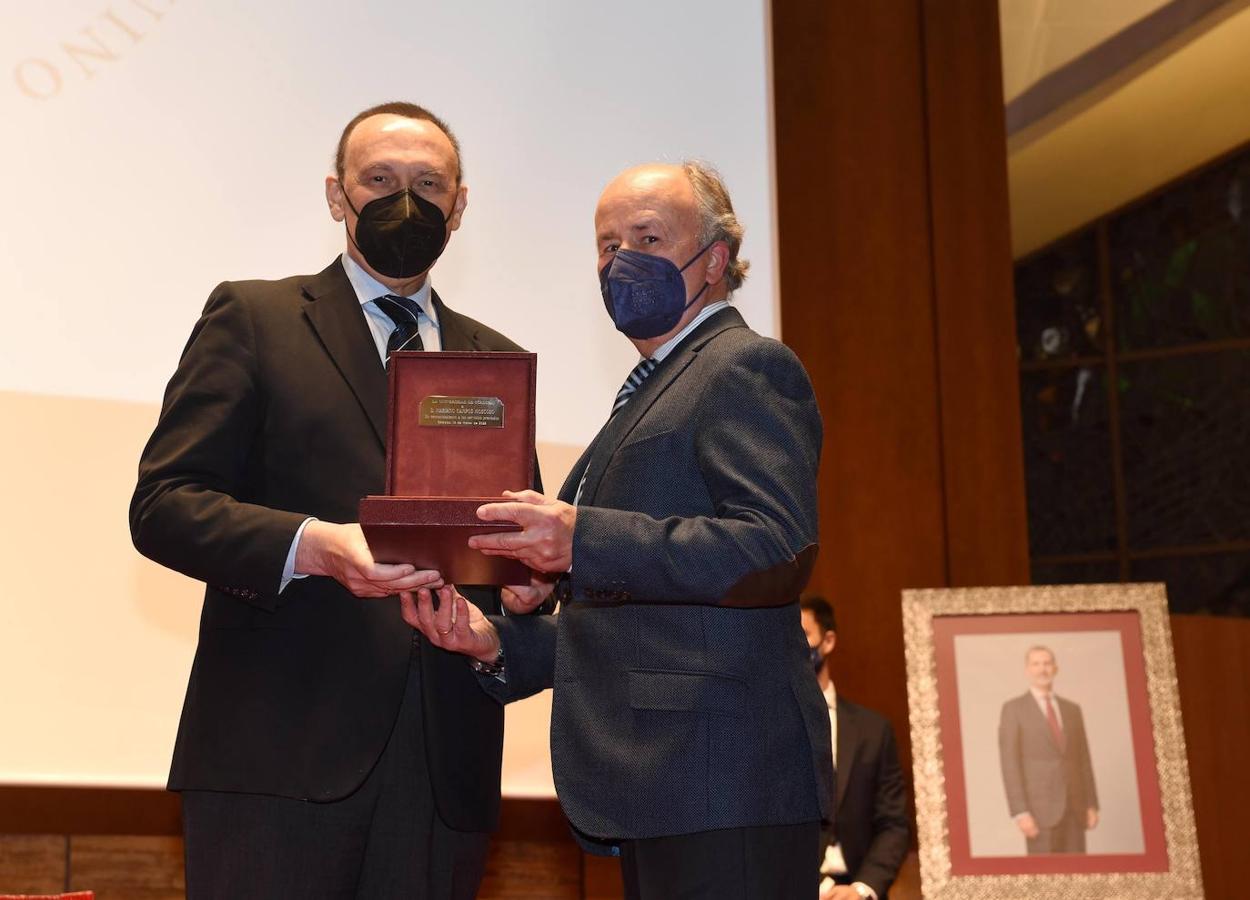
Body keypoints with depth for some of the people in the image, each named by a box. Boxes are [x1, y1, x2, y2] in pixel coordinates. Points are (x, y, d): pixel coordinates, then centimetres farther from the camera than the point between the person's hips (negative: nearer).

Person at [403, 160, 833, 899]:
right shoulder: (652, 391, 25)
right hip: (660, 788, 9)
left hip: (722, 780, -9)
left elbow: (776, 551, -20)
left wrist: (585, 540, -26)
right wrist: (502, 643, 9)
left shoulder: (747, 367, -4)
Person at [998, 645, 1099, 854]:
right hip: (1039, 807, -5)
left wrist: (1091, 805, 6)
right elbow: (1010, 764, -9)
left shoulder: (1072, 710, 15)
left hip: (1074, 808, 5)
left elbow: (1083, 760, 15)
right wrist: (1020, 812, -17)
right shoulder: (1013, 709, -2)